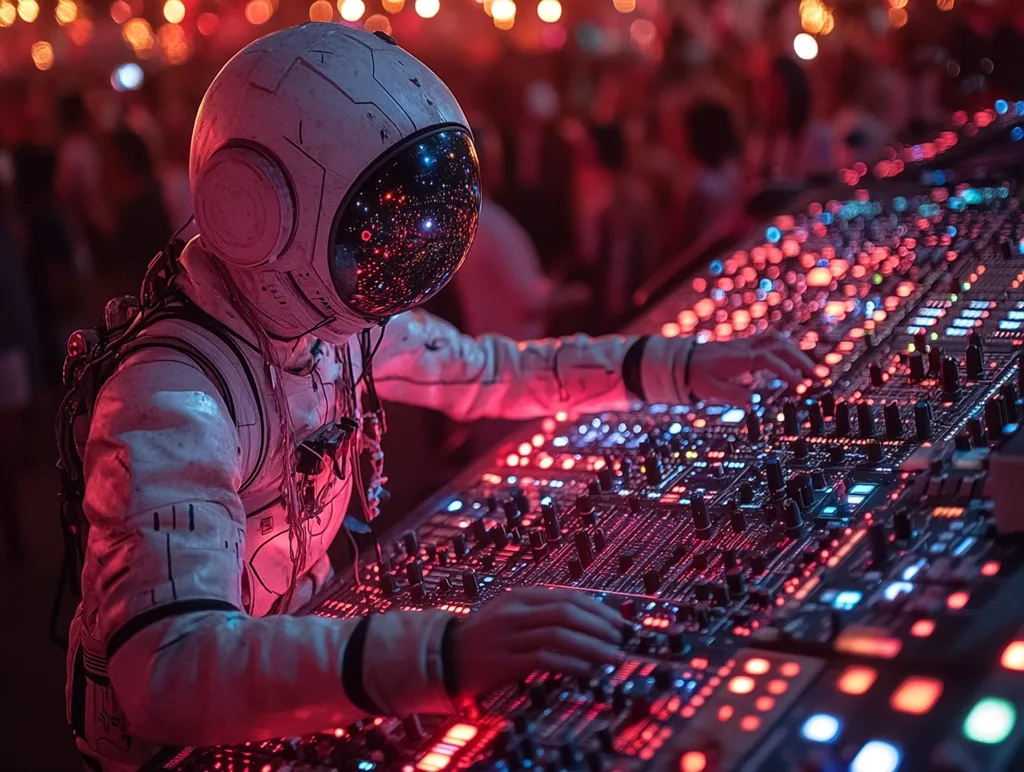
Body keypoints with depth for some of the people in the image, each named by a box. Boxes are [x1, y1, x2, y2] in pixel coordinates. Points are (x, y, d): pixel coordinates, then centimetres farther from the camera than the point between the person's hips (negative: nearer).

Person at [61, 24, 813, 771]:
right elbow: (168, 671, -44)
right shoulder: (171, 405, -32)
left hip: (296, 641, 7)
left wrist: (685, 368, 0)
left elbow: (495, 372, 9)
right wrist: (438, 654, -56)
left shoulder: (335, 317, -7)